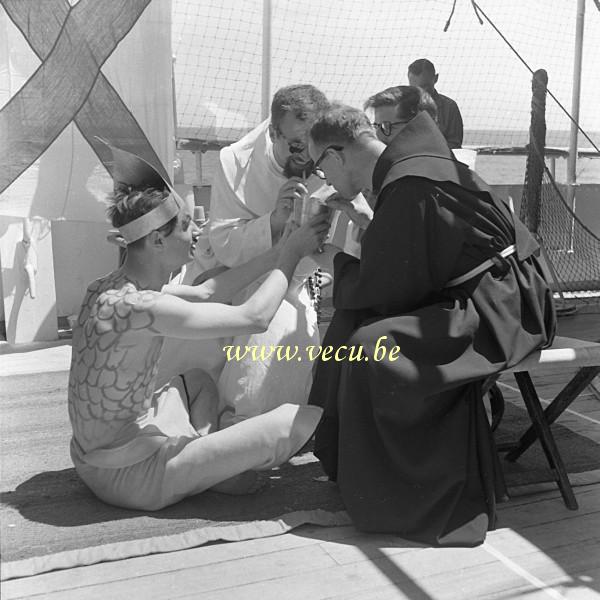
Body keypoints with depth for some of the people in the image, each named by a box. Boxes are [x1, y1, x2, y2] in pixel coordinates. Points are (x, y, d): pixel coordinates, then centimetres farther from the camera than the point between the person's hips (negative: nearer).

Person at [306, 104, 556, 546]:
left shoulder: (407, 186, -22)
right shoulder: (409, 165, 9)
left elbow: (381, 290, -18)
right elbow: (391, 272, 16)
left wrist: (336, 261, -1)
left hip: (502, 307, -10)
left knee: (371, 349, -26)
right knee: (354, 322, 8)